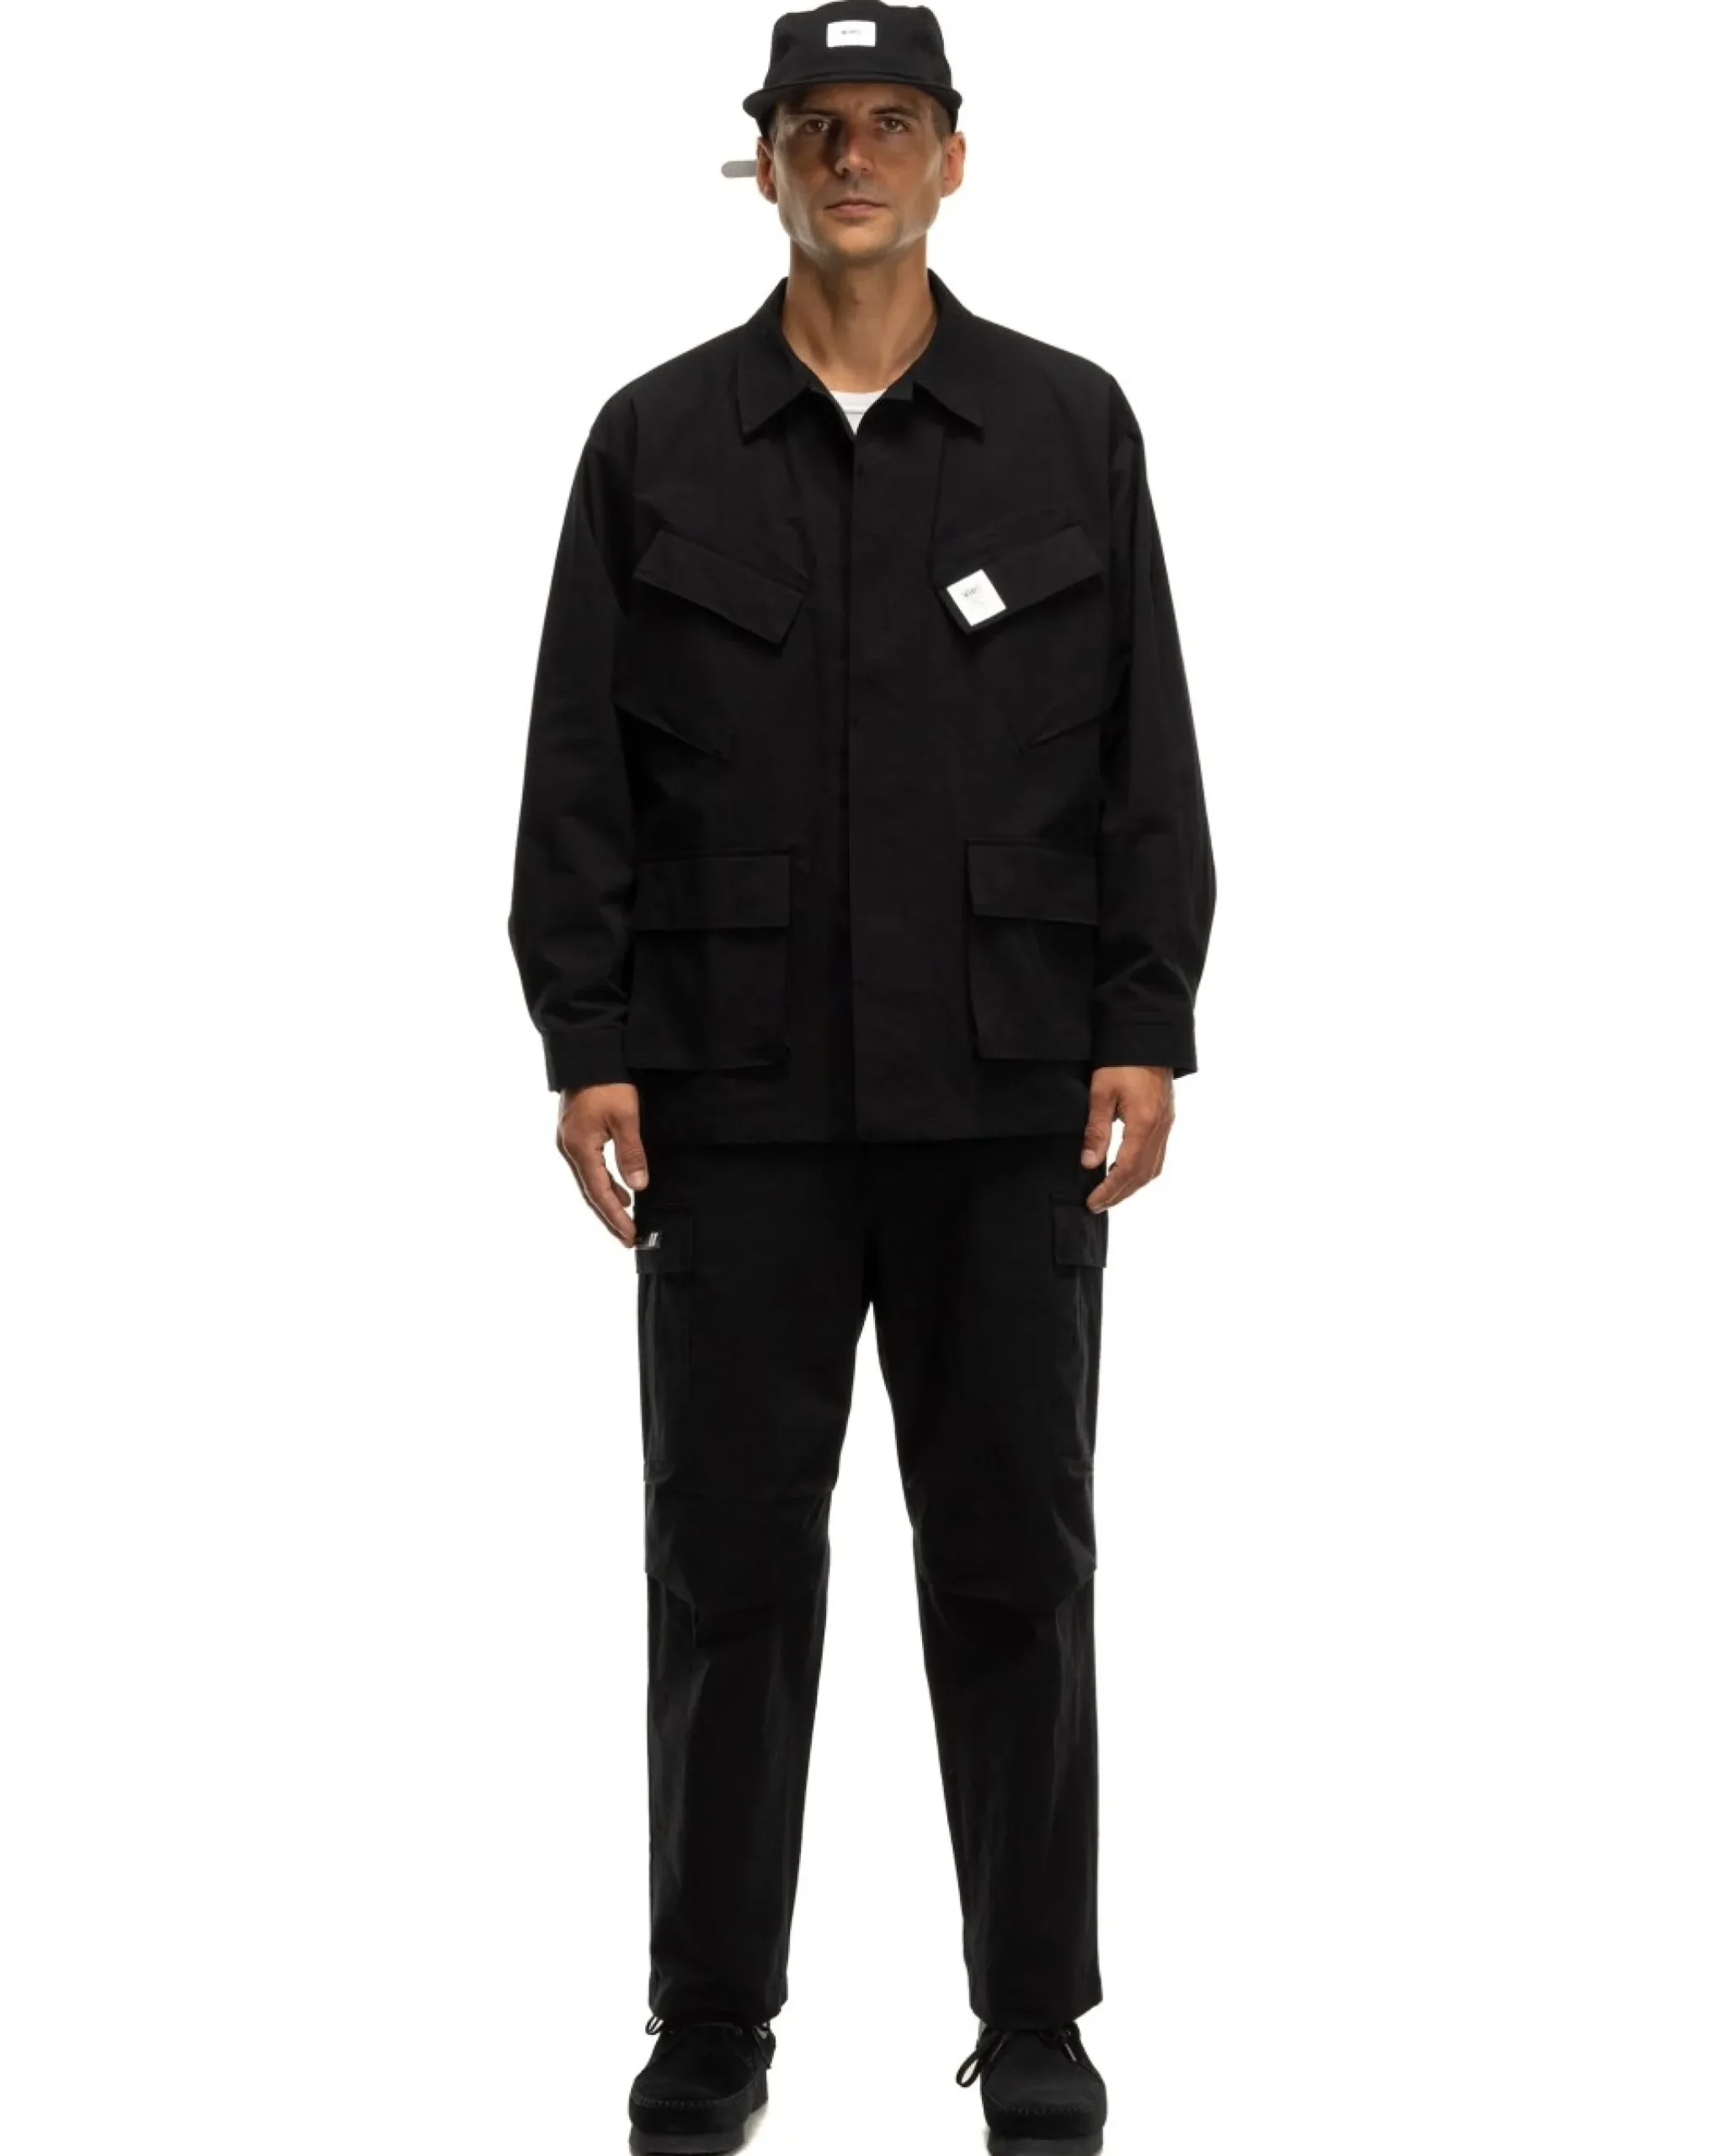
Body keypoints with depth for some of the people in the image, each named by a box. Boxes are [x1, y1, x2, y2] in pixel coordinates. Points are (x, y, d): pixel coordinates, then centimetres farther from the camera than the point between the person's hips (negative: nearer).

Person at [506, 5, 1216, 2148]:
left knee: (1013, 1560, 6)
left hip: (1007, 1097, 0)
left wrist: (1146, 1027, -5)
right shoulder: (655, 441, 4)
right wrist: (587, 1045, -6)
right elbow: (582, 770, 2)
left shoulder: (1069, 426, 5)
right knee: (729, 1564, 5)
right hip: (739, 1103, 0)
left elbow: (1145, 753, 3)